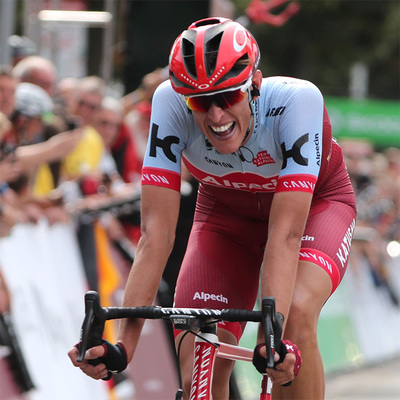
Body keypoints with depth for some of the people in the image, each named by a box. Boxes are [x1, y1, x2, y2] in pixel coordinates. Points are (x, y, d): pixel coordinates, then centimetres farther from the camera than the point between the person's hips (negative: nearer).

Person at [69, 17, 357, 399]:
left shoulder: (297, 100, -37)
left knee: (295, 314, -34)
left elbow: (285, 235, -42)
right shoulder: (171, 103, -32)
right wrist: (123, 343, -41)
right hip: (227, 212, 2)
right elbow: (156, 233, -33)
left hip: (315, 202, -2)